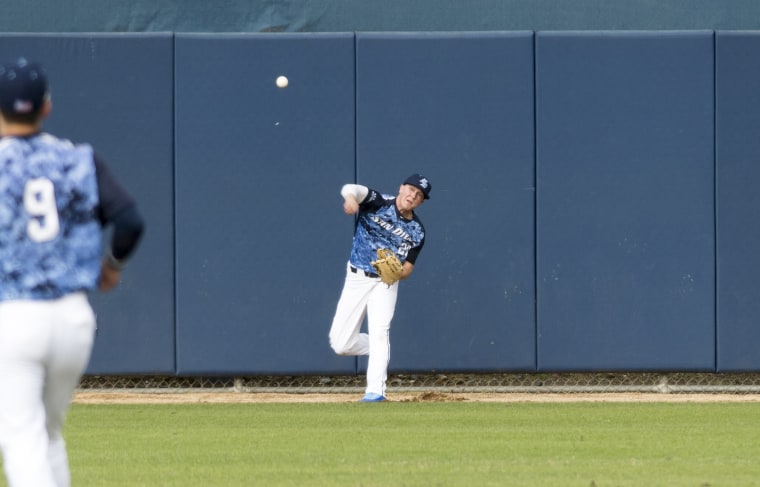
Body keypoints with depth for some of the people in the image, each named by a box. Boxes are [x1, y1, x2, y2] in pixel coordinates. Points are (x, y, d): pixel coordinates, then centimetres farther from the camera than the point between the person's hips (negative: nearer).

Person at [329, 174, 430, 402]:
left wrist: (397, 273, -23)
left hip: (385, 283, 0)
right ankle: (381, 350, 27)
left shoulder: (417, 232, 0)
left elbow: (407, 268, 2)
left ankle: (375, 390, -22)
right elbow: (353, 189, -26)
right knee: (341, 344, -1)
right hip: (356, 279, 0)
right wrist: (351, 196, -52)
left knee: (379, 331, -21)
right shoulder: (379, 203, -7)